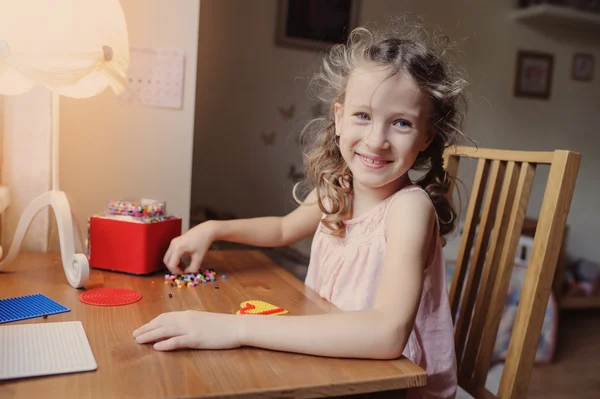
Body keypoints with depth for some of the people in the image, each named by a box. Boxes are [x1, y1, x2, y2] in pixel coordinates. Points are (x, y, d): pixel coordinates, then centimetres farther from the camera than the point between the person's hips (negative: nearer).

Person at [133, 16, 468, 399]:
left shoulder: (410, 205, -23)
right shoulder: (335, 188, -5)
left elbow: (387, 333, -35)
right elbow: (285, 229, 16)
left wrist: (237, 327, -36)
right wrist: (212, 228, 2)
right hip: (335, 363, 5)